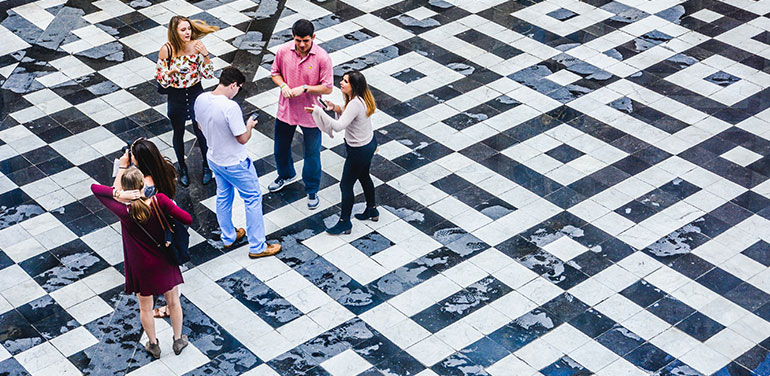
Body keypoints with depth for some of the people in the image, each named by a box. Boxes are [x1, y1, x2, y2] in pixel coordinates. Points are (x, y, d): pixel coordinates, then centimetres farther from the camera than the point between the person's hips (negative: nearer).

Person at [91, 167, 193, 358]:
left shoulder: (125, 213, -27)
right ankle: (178, 340, 43)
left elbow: (95, 188, -21)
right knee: (173, 301, 25)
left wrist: (118, 193, -33)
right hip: (164, 262, 1)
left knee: (146, 308, 24)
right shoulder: (159, 201, -27)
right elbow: (188, 220, -23)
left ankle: (153, 344, 43)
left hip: (141, 267, -1)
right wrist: (173, 208, -6)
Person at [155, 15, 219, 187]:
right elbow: (160, 78, -10)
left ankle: (207, 166, 35)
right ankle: (182, 168, 39)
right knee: (178, 133, 17)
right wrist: (173, 71, -29)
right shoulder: (166, 50, -18)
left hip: (195, 93, 1)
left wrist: (205, 55, -23)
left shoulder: (196, 45, -13)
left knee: (200, 132, 13)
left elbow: (208, 74, -8)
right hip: (176, 97, -1)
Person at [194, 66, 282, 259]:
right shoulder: (230, 107, -33)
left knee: (223, 196, 25)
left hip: (214, 159, 7)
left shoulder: (201, 99, -10)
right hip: (235, 163, -7)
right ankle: (257, 247, 16)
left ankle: (228, 237, 43)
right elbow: (243, 139, -24)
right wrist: (249, 126, -5)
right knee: (253, 199, 9)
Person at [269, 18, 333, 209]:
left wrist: (305, 88, -26)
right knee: (280, 147, 23)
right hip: (286, 109, 4)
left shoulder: (322, 57, -20)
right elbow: (275, 72, 5)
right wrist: (283, 85, -15)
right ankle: (286, 175, 53)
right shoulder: (283, 51, -11)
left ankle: (312, 190, 30)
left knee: (312, 154, 10)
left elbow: (328, 88, -15)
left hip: (310, 113, -4)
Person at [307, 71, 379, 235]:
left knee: (346, 185, 4)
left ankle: (344, 223, 18)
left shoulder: (355, 104, -31)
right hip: (369, 142, 10)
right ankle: (372, 210, 48)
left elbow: (339, 126, -37)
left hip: (359, 150, -10)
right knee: (364, 177, 29)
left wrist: (319, 111, -35)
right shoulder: (360, 99, -2)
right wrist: (336, 108, -4)